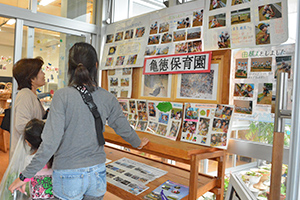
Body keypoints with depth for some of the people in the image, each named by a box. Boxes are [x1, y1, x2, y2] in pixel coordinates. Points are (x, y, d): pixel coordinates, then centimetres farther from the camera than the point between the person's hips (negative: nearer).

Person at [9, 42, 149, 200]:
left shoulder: (62, 96, -17)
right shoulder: (108, 98, -6)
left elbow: (51, 142, -20)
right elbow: (124, 129, 7)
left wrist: (25, 175, -10)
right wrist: (138, 143, 27)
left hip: (68, 174, -2)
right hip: (97, 173, 3)